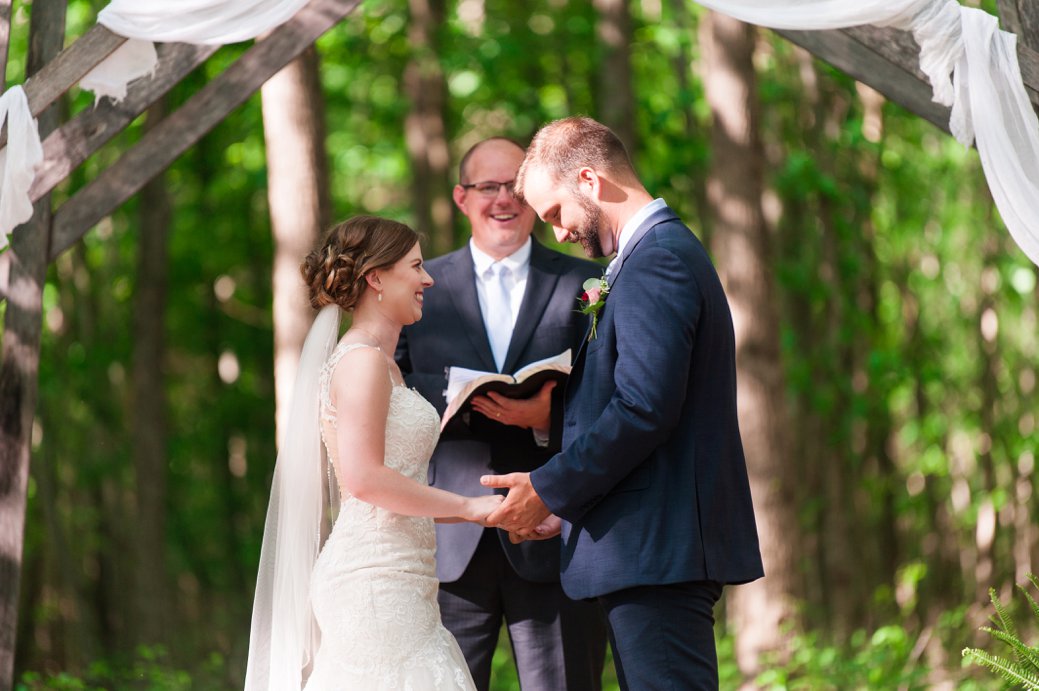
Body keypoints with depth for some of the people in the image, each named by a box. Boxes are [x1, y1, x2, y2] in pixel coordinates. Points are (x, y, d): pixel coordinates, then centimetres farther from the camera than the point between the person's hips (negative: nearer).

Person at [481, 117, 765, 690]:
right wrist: (569, 508, 17)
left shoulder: (657, 262, -14)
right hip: (665, 543, 11)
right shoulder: (667, 252, 20)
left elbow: (643, 411, -22)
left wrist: (549, 490, -12)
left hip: (657, 551, -11)